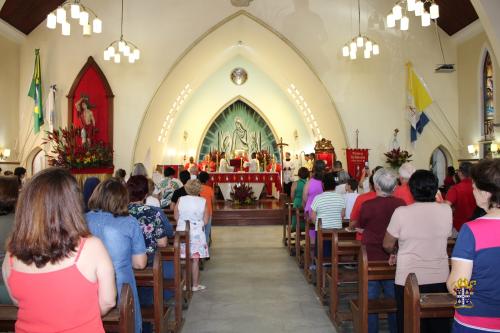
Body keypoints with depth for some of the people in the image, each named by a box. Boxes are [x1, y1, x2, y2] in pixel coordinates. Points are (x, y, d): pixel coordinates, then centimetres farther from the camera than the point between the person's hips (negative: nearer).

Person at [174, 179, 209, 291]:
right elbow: (205, 221, -6)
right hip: (197, 234, -2)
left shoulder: (180, 200, -5)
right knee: (195, 260, 6)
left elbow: (176, 217, 0)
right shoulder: (203, 202, -9)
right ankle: (195, 285, 15)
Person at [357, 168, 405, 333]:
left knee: (370, 299, 12)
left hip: (371, 258, -2)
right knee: (393, 297, 17)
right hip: (394, 258, 3)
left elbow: (360, 225, 0)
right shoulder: (401, 204, -10)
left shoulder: (367, 205, -18)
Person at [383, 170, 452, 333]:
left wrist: (396, 252, 15)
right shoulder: (446, 210, -5)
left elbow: (387, 245, -5)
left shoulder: (401, 212, -14)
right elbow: (445, 237, 9)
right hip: (440, 278, 3)